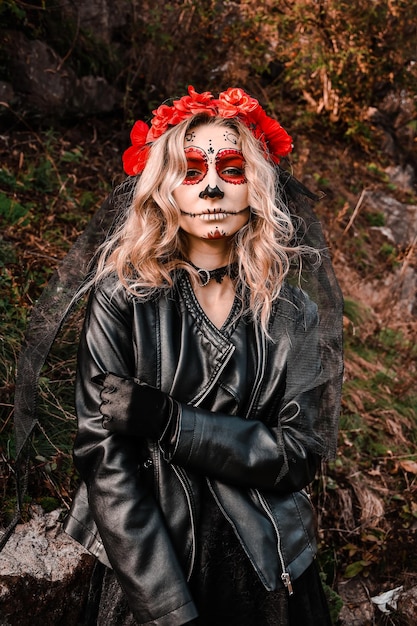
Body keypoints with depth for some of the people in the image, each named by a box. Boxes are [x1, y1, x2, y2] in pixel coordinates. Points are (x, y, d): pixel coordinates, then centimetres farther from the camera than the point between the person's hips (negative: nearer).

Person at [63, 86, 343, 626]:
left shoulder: (293, 312, -6)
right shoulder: (123, 299, -12)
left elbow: (303, 449, -10)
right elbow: (105, 460, -15)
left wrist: (171, 422, -22)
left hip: (267, 572, 2)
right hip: (147, 565, -2)